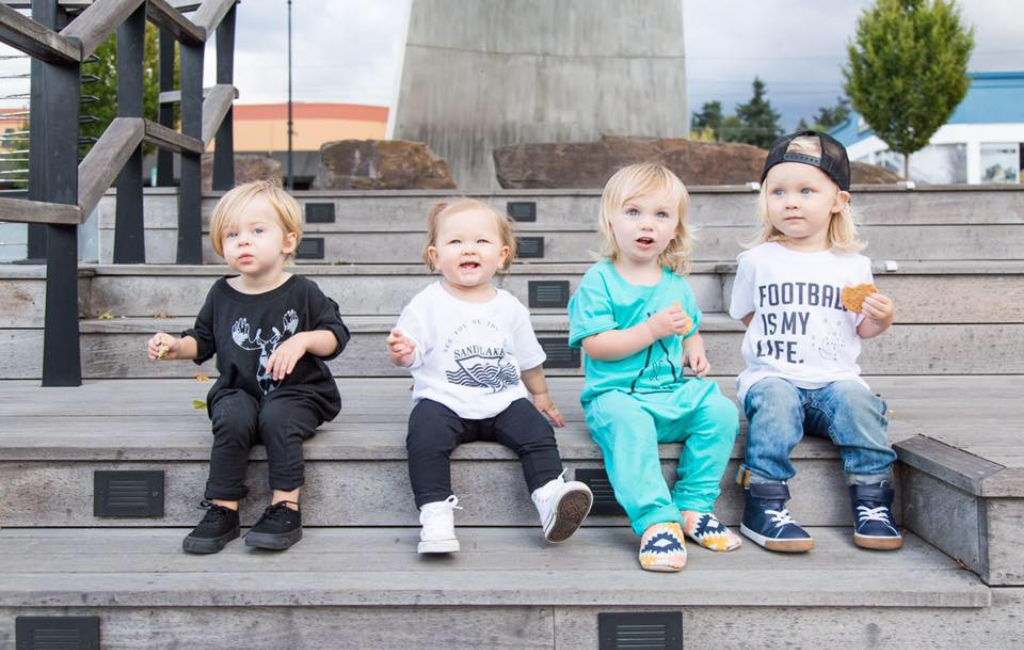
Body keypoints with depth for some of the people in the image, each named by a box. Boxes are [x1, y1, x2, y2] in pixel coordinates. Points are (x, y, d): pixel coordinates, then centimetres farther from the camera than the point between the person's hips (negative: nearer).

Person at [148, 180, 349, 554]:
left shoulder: (302, 293, -2)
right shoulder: (222, 295, 8)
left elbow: (337, 334, -2)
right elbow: (204, 340, 20)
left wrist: (303, 340, -19)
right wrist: (176, 347, 0)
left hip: (296, 393, -2)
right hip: (239, 391, 3)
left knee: (277, 418, -34)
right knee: (232, 418, -30)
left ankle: (286, 509, -25)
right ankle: (222, 510, -21)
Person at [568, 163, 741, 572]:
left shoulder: (676, 284, 14)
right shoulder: (599, 281, -4)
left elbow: (690, 331, 31)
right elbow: (595, 344, -13)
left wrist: (695, 353, 7)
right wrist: (652, 330, -19)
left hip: (674, 390, 6)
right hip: (616, 394, -5)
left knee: (720, 411, -19)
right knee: (629, 423, -37)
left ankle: (693, 507, -10)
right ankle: (657, 521, -33)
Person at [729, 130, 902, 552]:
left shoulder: (853, 265, 9)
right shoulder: (757, 260, 7)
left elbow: (861, 329, 15)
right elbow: (747, 315, 18)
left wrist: (880, 320, -5)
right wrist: (774, 339, 3)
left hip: (835, 379, 1)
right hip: (771, 375, -1)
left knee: (857, 400, -28)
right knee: (775, 401, -32)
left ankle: (872, 503, -17)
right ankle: (764, 506, -32)